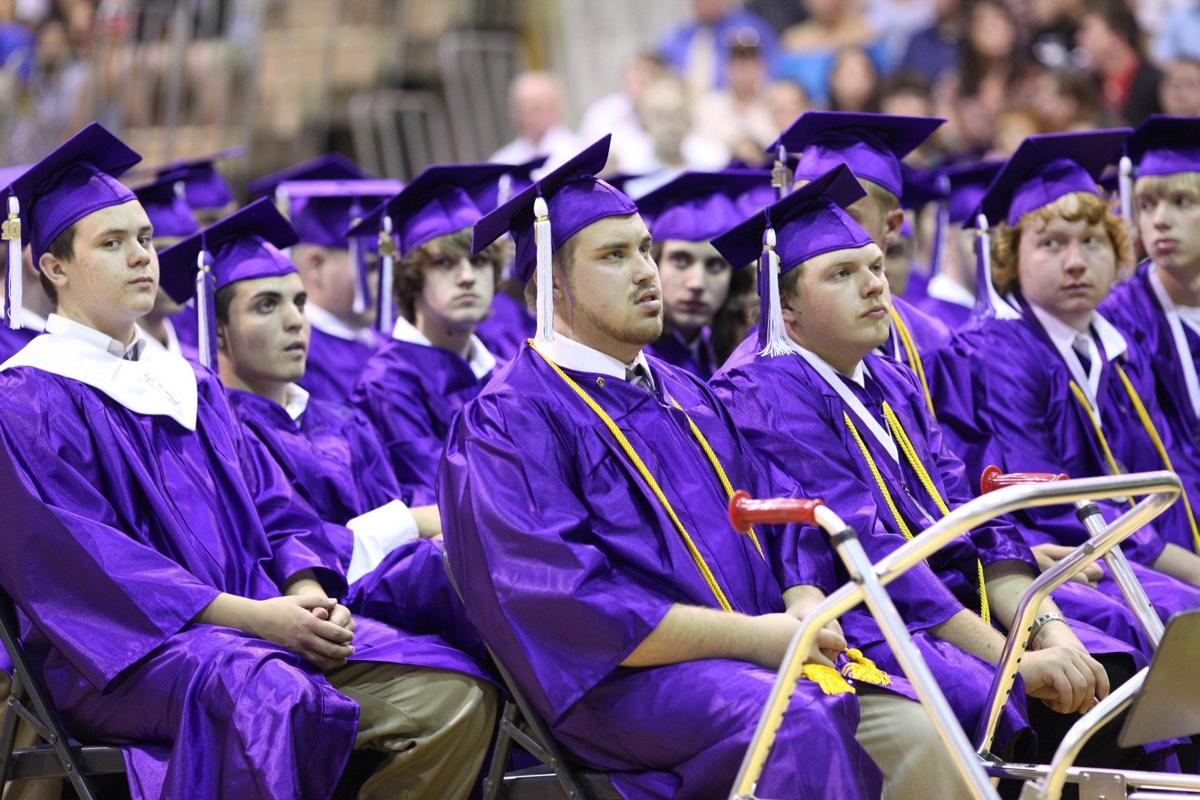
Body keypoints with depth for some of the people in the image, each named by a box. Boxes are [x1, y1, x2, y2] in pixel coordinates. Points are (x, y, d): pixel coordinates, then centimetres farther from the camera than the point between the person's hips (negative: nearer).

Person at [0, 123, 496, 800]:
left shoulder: (192, 387, 24)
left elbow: (272, 508, 19)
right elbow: (75, 553, -12)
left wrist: (305, 590, -6)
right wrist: (251, 617, -20)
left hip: (260, 618, 7)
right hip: (120, 652, -7)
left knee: (457, 696, -15)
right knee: (269, 695, -40)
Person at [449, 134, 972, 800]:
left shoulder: (686, 398, 23)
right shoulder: (512, 420, -2)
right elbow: (564, 602, -14)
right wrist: (751, 636, -17)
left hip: (759, 660, 7)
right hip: (624, 682, -7)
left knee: (921, 737, -18)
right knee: (801, 725, -35)